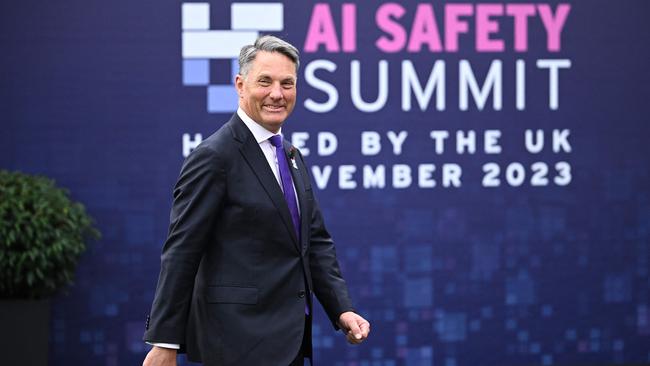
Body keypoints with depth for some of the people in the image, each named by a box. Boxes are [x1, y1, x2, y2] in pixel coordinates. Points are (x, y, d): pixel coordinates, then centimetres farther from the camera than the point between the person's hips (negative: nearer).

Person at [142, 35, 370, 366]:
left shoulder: (292, 157, 15)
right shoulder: (214, 157, -12)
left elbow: (316, 242, 16)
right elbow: (181, 253, -14)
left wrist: (342, 310, 2)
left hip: (288, 338, 9)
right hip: (241, 339, -9)